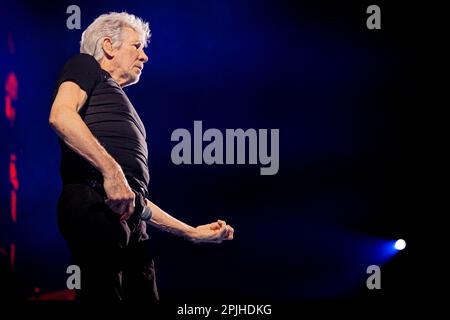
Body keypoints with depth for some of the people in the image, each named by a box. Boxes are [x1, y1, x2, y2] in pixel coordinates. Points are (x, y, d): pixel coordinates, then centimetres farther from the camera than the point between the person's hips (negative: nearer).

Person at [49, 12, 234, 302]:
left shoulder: (121, 104, 35)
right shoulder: (85, 66, 13)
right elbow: (61, 115, -11)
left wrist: (193, 232, 32)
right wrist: (111, 171, -18)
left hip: (132, 222, 9)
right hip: (96, 205, -9)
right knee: (104, 296, -17)